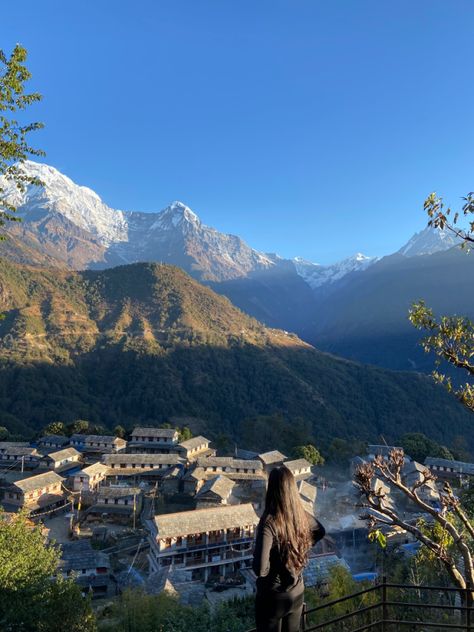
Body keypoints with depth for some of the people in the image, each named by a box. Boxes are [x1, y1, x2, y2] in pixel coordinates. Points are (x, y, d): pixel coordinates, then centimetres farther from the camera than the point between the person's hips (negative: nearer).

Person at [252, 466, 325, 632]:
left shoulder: (269, 522, -30)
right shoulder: (301, 515, -11)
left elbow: (260, 569, -32)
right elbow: (320, 532, 11)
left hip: (273, 597, -5)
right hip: (297, 593, 5)